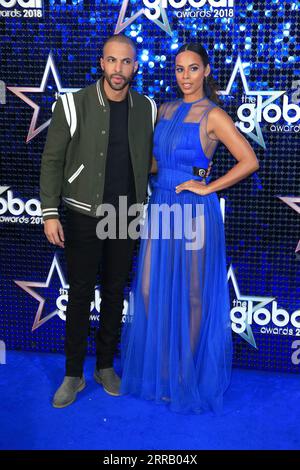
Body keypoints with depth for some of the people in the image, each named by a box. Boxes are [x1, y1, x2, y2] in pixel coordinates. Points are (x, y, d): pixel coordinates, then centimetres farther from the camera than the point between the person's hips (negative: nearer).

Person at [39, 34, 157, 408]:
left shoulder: (147, 108, 1)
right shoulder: (73, 104, -8)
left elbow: (149, 161, 8)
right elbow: (52, 160, -5)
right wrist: (50, 213, -10)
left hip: (127, 218, 3)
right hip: (84, 216, -3)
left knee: (115, 293, 12)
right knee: (80, 296, 4)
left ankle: (105, 366, 29)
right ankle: (73, 374, 20)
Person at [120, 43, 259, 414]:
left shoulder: (213, 116, -7)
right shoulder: (165, 110, 12)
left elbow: (249, 161, -14)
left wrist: (207, 188, -13)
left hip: (193, 211, -6)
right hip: (161, 206, 6)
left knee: (192, 293, 5)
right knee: (152, 289, 9)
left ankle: (189, 373, 23)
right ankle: (156, 367, 28)